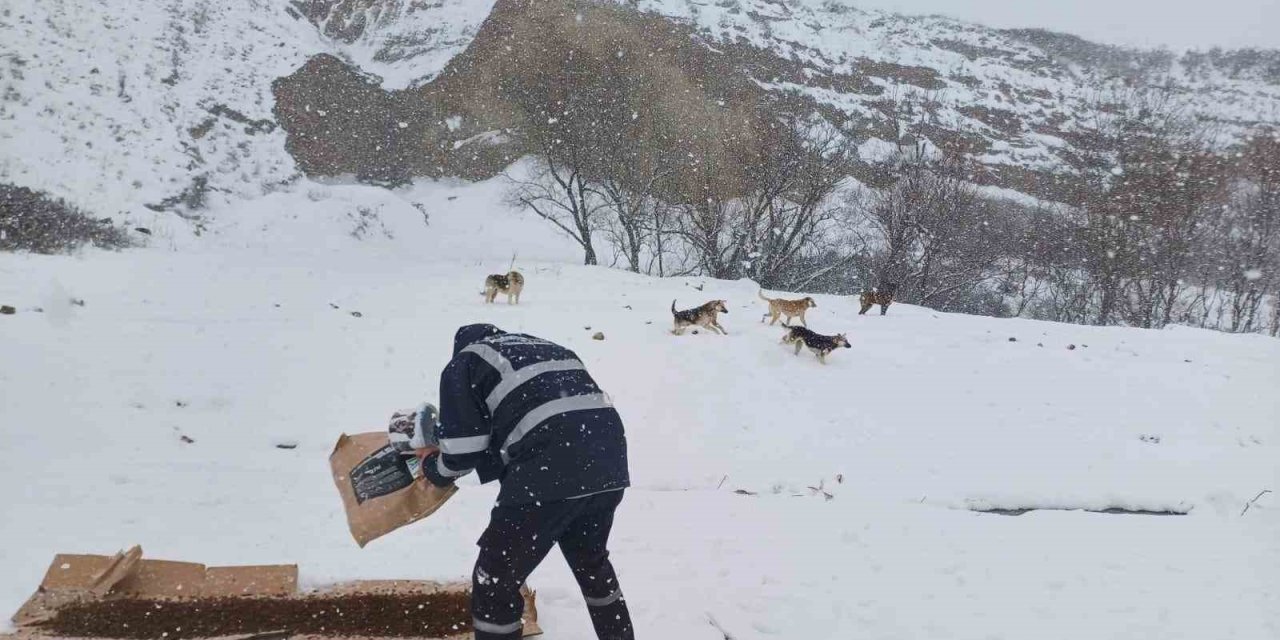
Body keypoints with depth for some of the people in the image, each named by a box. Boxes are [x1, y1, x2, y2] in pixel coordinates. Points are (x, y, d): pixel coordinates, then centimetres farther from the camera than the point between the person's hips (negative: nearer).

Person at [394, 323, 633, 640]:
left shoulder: (464, 363, 12)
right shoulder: (549, 348, 31)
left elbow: (463, 451, 5)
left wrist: (432, 466, 26)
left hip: (549, 475, -7)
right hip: (608, 466, 7)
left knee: (495, 581, 11)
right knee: (591, 563, 32)